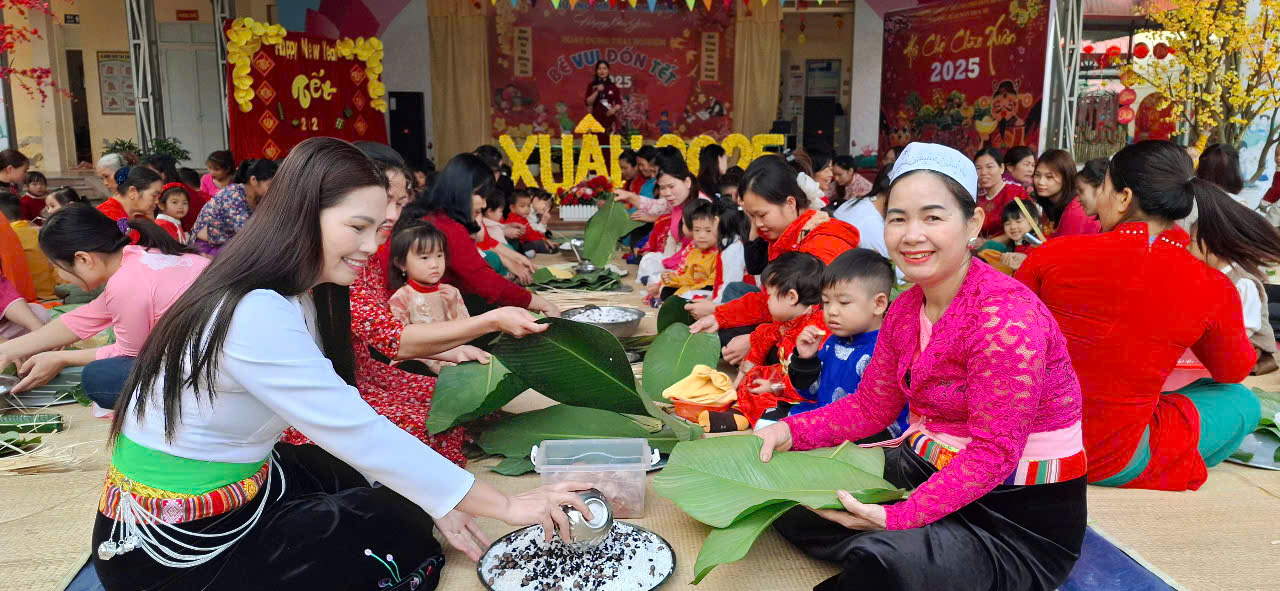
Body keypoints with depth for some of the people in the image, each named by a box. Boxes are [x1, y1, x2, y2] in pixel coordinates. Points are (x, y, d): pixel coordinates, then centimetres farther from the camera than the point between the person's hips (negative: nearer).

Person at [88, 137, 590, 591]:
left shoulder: (292, 297, 1)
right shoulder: (256, 316, -29)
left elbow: (342, 420, -2)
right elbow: (360, 435, -29)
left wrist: (435, 504, -8)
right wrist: (506, 506, -24)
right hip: (172, 546, -8)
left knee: (403, 502, 3)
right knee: (400, 534, -9)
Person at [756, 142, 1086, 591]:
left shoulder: (1006, 316, -24)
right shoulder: (905, 310, 1)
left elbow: (993, 452, -26)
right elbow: (869, 407, 7)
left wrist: (899, 517, -33)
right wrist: (789, 431, -8)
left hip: (1022, 510, -8)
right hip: (932, 467, 8)